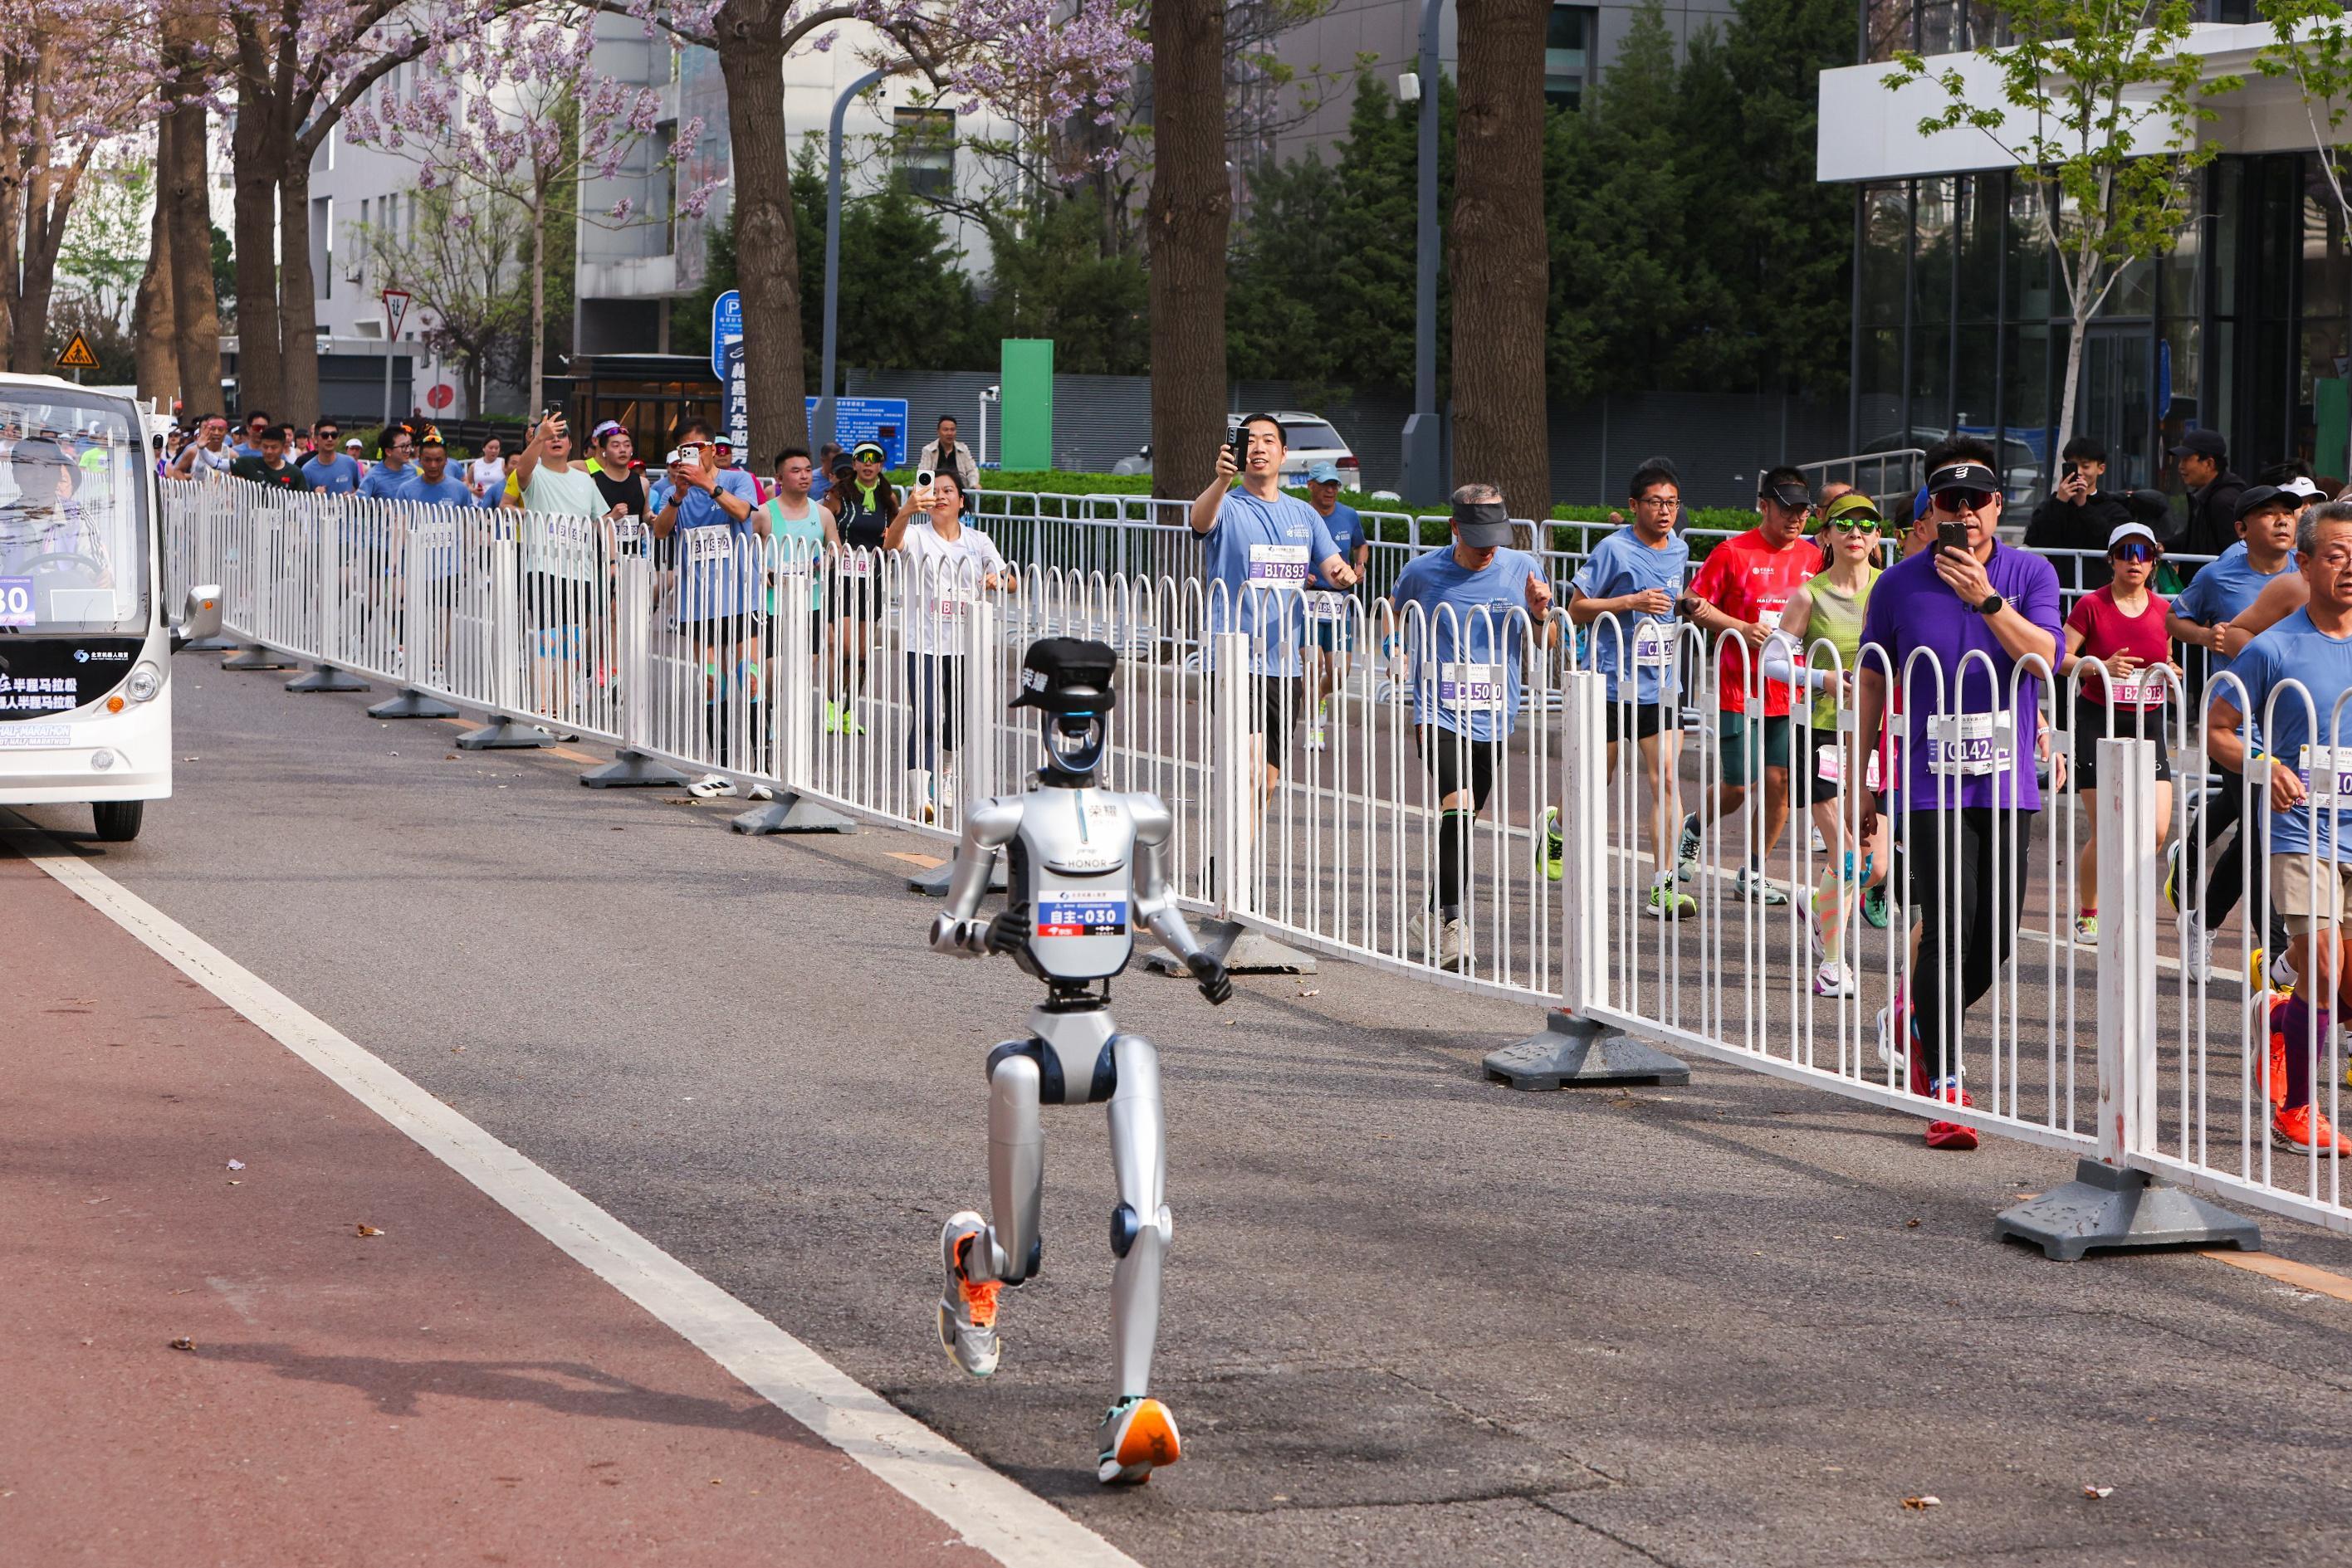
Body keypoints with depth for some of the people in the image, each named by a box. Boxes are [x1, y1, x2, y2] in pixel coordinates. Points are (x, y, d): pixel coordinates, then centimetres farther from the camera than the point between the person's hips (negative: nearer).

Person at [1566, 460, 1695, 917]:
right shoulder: (1614, 549, -11)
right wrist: (1631, 601, -19)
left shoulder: (1679, 549, 9)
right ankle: (1557, 826, 43)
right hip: (1611, 685, -4)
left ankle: (1663, 888, -8)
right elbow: (1577, 608, -10)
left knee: (1666, 780, -8)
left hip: (1661, 687, 4)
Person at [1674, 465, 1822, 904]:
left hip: (1790, 691, 4)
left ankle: (1754, 872, 13)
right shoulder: (1733, 553, -5)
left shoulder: (1812, 557, 7)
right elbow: (1694, 606, -4)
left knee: (1780, 781, -1)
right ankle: (1695, 828, 28)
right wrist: (1742, 628, -16)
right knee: (1740, 786, -3)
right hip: (1739, 689, -4)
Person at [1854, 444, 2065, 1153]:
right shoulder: (1900, 584, 1)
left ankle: (1917, 1018, 34)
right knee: (1950, 928, -12)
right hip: (1931, 785, -2)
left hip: (2007, 786, 2)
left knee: (1996, 937, 4)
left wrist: (1986, 599, -24)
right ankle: (1945, 1092, -7)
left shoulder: (2031, 574, 3)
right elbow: (1872, 680, 10)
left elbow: (2046, 657, -13)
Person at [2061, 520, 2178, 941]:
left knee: (2156, 830, -8)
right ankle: (2086, 914, 16)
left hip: (2147, 724, 4)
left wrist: (2172, 677, -3)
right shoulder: (2092, 605, -5)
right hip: (2098, 721, -4)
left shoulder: (2163, 610, 7)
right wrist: (2100, 667, -20)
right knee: (2105, 832, -5)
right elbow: (2058, 658, -5)